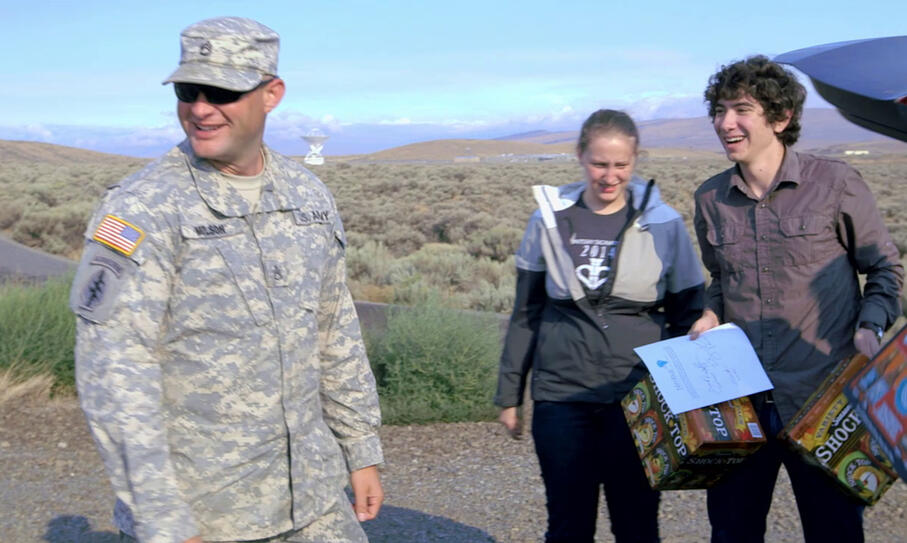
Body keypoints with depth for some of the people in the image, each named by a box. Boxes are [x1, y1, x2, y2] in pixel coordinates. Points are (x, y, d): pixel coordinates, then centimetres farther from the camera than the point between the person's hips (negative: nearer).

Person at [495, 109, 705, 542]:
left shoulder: (663, 223, -1)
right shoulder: (549, 220, 3)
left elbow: (688, 316, 6)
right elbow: (526, 315, 9)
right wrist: (509, 394, 10)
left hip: (636, 398, -1)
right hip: (561, 396, 1)